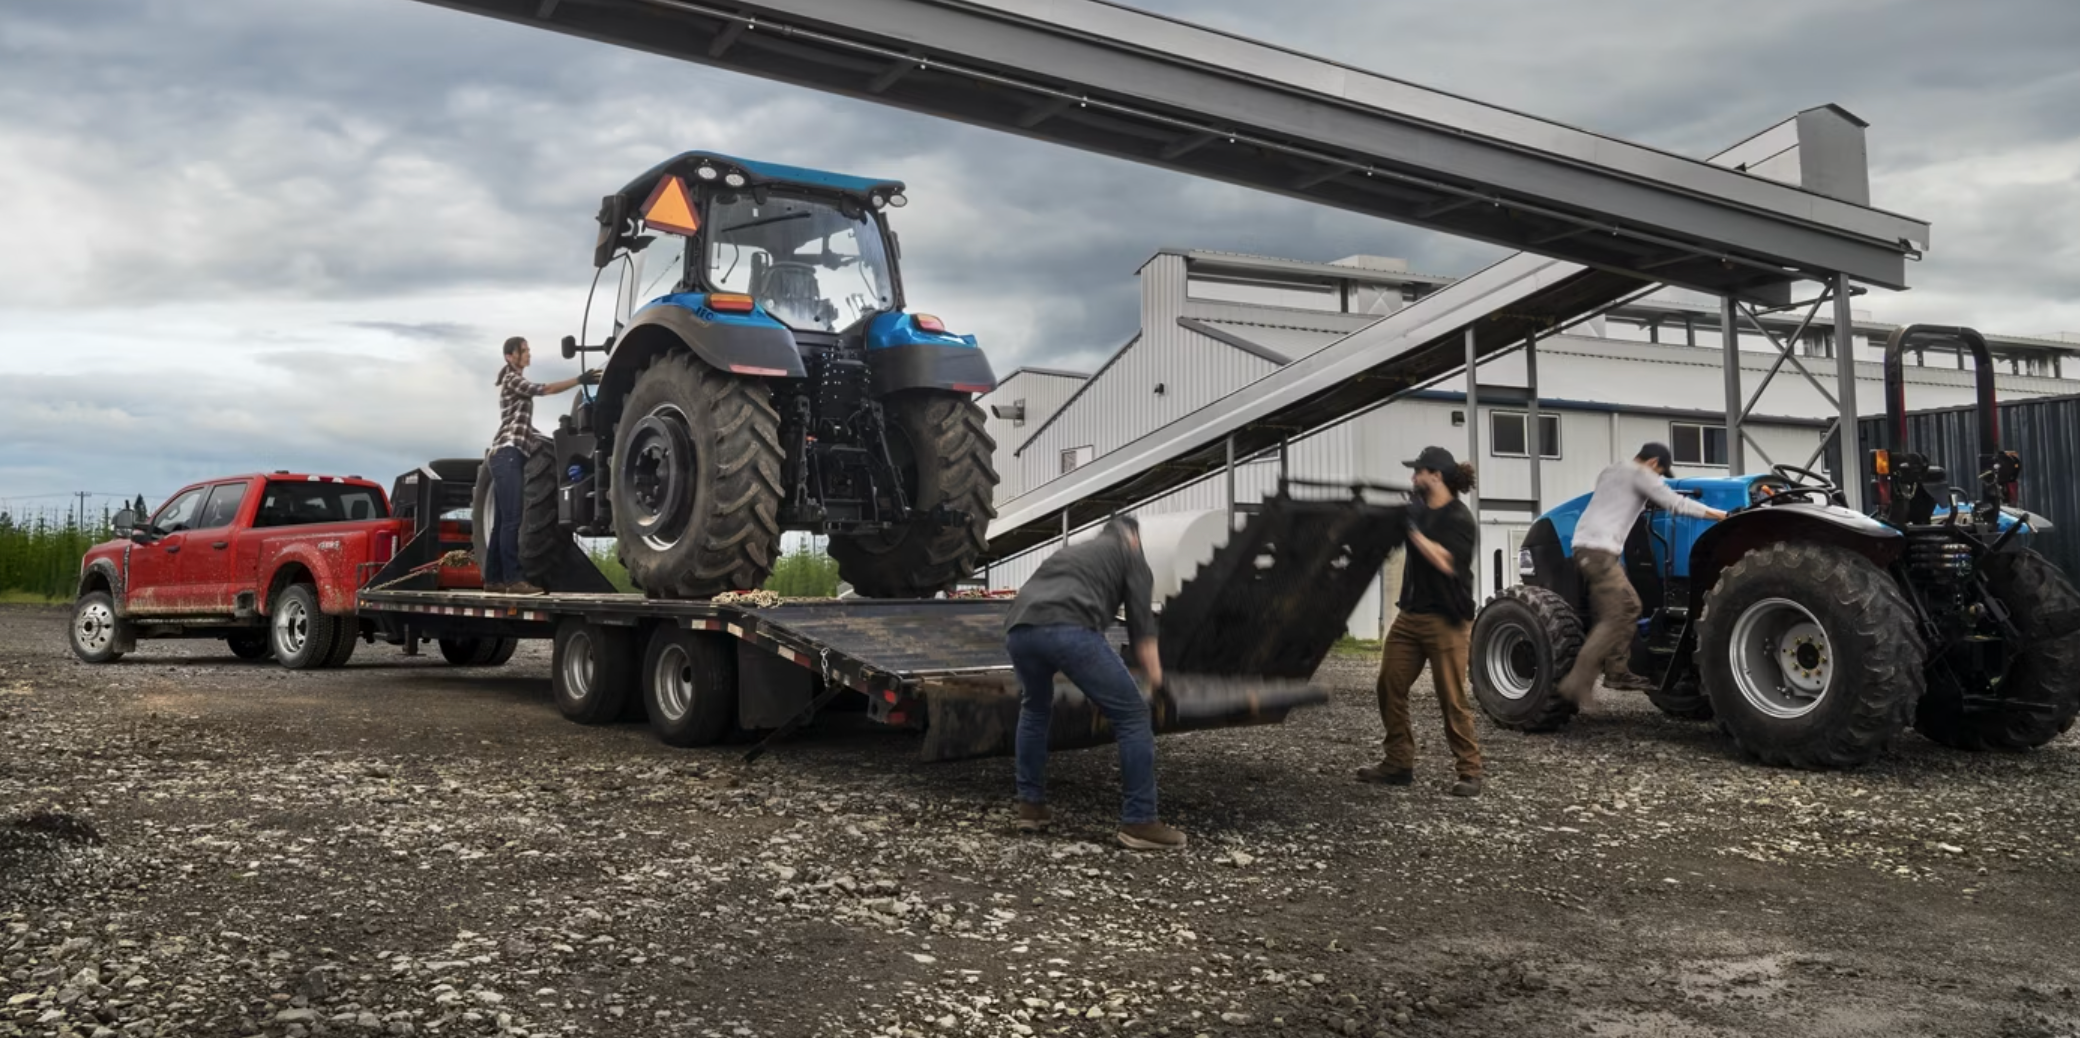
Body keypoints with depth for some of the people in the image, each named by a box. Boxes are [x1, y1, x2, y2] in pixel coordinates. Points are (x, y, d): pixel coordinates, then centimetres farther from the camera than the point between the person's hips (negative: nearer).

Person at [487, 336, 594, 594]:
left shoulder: (519, 384, 25)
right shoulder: (512, 379, -3)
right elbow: (544, 389, -18)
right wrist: (579, 380, -26)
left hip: (511, 454, 10)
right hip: (508, 453, -10)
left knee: (503, 521, 7)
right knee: (512, 519, -16)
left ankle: (493, 578, 8)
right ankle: (512, 579, -21)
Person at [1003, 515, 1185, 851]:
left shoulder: (1070, 552, 42)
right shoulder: (1129, 553, 25)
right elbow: (1141, 622, 15)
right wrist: (1154, 679, 25)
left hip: (1018, 629, 6)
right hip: (1069, 629, -6)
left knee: (1034, 710, 33)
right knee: (1131, 715, 6)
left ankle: (1030, 805, 33)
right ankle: (1138, 822, 6)